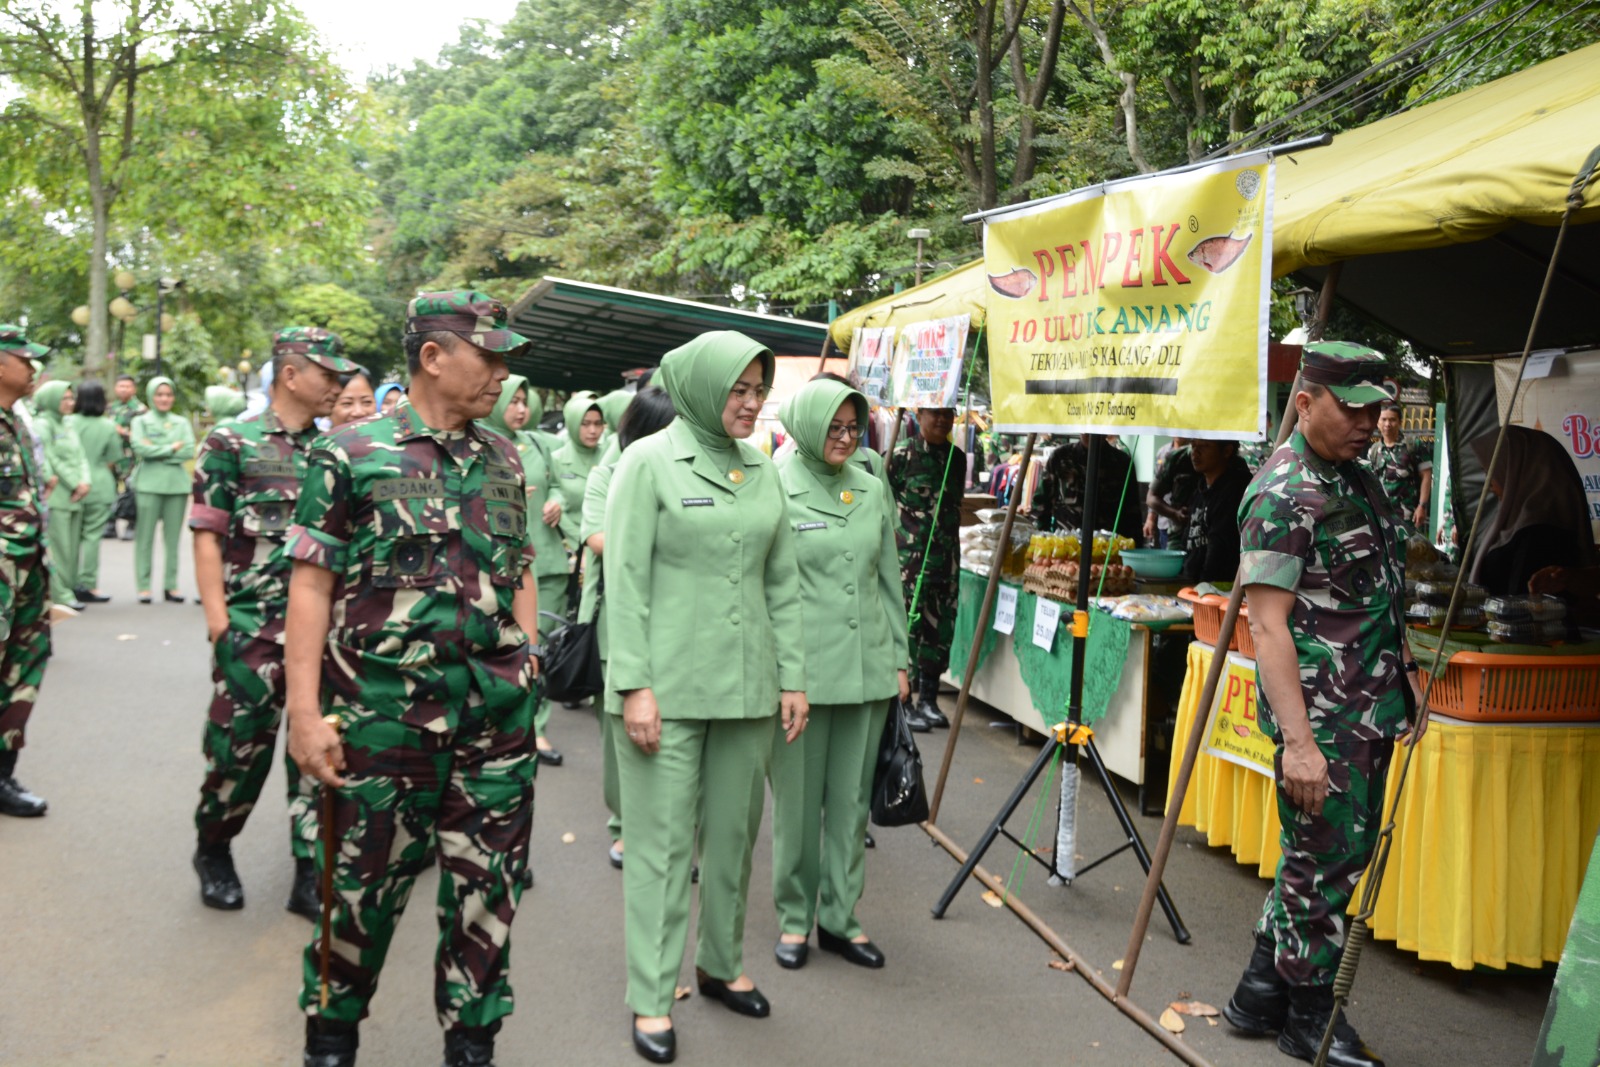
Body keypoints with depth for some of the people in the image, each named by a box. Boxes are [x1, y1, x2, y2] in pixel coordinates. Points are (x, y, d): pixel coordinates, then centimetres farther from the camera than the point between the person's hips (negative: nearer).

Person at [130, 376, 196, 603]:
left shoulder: (182, 423, 15)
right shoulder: (141, 421, 9)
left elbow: (189, 451, 0)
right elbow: (140, 448, -8)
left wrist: (156, 451, -6)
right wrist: (171, 449, -5)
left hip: (177, 483, 2)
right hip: (148, 484, -2)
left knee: (173, 537, 2)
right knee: (145, 536, -3)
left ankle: (171, 585, 6)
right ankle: (144, 586, 0)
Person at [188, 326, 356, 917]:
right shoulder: (232, 442, -3)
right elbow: (207, 534, -5)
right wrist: (216, 612, -12)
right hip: (252, 623, -4)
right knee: (240, 741, 2)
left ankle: (312, 873, 13)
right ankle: (213, 851, 27)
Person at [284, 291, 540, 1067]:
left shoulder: (504, 459, 9)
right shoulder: (351, 454, -5)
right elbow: (311, 583, -7)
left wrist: (529, 668, 8)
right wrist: (304, 709, -12)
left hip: (499, 714, 4)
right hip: (384, 710, -4)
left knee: (489, 885, 10)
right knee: (366, 881, 10)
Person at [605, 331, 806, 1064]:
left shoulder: (763, 471, 9)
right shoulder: (649, 462, -5)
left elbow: (783, 584, 11)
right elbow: (625, 582, -9)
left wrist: (792, 677, 7)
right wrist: (633, 685, -14)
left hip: (747, 686, 5)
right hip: (669, 687, -5)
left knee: (734, 833, 14)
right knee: (662, 842, 2)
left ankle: (722, 964, 32)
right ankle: (651, 999, 12)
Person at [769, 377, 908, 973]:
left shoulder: (871, 491, 10)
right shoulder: (774, 488, -4)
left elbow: (890, 581, 14)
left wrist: (899, 660, 12)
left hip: (867, 671, 4)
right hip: (801, 670, -4)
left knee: (852, 799, 11)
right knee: (799, 799, 6)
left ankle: (839, 917, 24)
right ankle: (794, 917, 21)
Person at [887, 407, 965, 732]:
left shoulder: (957, 457, 13)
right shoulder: (902, 455, -5)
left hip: (946, 555, 6)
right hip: (909, 554, -6)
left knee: (940, 625, 8)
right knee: (908, 622, -6)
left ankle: (929, 699, 19)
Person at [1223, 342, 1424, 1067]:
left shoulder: (1357, 478, 12)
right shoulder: (1283, 495, -17)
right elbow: (1267, 625, -22)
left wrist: (1405, 672, 20)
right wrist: (1298, 741, -26)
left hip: (1369, 709, 9)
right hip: (1322, 715, -9)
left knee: (1347, 849, 16)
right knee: (1323, 862, 2)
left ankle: (1264, 988, 30)